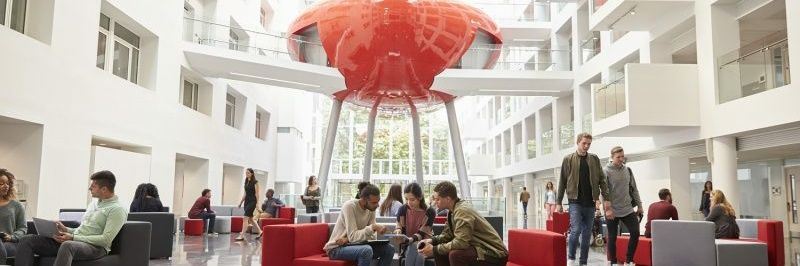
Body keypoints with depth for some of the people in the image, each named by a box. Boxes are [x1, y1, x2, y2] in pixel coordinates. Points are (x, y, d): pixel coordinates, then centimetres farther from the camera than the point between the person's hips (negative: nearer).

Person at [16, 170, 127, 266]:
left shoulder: (117, 209, -7)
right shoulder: (93, 203, 23)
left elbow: (106, 239, -17)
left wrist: (73, 238, -16)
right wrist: (66, 230, 8)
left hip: (95, 247, -9)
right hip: (73, 241, 9)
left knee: (67, 245, -43)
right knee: (27, 240, -2)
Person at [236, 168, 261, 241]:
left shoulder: (255, 182, -8)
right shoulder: (246, 182, 13)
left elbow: (256, 193, -10)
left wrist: (257, 203, -14)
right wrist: (241, 202, 16)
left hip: (252, 201, -8)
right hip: (246, 201, 8)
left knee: (246, 218, -13)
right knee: (250, 218, 11)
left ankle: (242, 235, -13)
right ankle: (259, 232, 24)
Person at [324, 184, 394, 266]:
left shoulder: (371, 208, -1)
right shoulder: (349, 206, -21)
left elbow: (373, 236, -6)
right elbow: (353, 237, -26)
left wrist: (348, 239, -20)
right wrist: (373, 227, -38)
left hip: (353, 245, 7)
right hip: (336, 248, -7)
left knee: (389, 249, -8)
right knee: (367, 250, -35)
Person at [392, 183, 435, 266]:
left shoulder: (430, 212, -10)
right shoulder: (403, 209, -3)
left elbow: (421, 234, -14)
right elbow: (399, 228, -2)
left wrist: (408, 240, -34)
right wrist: (398, 232, -27)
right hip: (409, 246, 1)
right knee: (414, 247, -34)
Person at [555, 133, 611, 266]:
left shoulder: (594, 159, 7)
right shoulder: (568, 159, 1)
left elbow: (602, 180, 5)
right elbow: (562, 182, 2)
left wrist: (606, 199, -5)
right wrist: (558, 202, 0)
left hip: (590, 203, 3)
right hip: (575, 201, -3)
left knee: (587, 234, 7)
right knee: (576, 230, -14)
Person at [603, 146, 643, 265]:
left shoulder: (627, 170, 7)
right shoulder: (606, 171, -9)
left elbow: (634, 189, 13)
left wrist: (639, 205, 11)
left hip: (628, 209, 5)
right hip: (612, 211, -5)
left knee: (635, 233, -1)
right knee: (612, 237, 4)